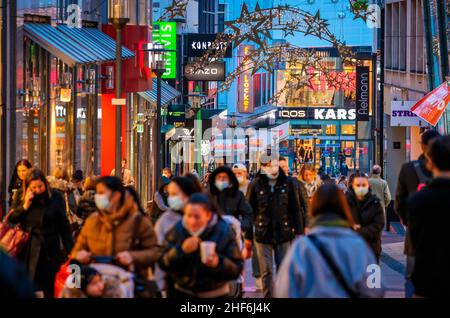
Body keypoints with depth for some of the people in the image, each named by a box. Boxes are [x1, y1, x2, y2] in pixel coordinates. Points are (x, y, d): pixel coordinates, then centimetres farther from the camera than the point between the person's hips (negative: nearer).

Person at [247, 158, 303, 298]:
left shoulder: (288, 183, -2)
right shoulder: (256, 185, -4)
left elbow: (295, 209, 2)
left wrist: (299, 232, 1)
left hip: (283, 234, 1)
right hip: (263, 234, -1)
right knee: (266, 272, 5)